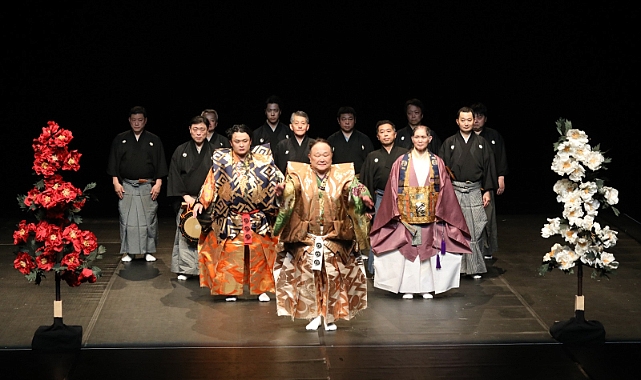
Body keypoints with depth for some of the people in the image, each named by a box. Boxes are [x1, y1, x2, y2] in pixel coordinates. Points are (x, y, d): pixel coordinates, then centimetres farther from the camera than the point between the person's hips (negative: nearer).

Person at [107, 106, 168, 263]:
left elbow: (160, 164, 5)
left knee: (149, 219, 0)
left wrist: (158, 183, -3)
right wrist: (116, 182, 0)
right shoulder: (120, 139, 8)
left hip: (147, 186, 0)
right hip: (126, 185, 0)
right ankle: (126, 252, 7)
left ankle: (149, 251, 10)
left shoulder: (154, 140, 7)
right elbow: (113, 162, 8)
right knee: (126, 219, -1)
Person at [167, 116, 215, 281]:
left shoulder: (214, 152, 6)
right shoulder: (181, 151, 6)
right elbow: (174, 176, 3)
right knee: (185, 234, -3)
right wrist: (186, 196, -6)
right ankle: (185, 269, 4)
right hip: (186, 200, 0)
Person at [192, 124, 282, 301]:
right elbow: (211, 184, -3)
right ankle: (230, 290, 11)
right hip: (231, 220, -1)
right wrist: (201, 202, -16)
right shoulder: (222, 160, 0)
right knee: (230, 255, 0)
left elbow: (275, 179, 1)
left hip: (258, 219, 1)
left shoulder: (262, 159, 2)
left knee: (259, 255, 6)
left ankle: (261, 289, 17)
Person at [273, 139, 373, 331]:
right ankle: (314, 314, 15)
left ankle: (330, 316, 15)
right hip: (306, 238, 0)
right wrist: (282, 191, -43)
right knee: (308, 276, 0)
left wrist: (363, 196, -40)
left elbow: (354, 188, -17)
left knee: (333, 277, 0)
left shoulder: (342, 175, 1)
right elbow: (290, 189, -18)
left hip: (335, 238, 0)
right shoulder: (300, 175, 0)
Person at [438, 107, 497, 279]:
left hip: (475, 191, 0)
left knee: (476, 230, -2)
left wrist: (487, 191, 4)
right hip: (454, 191, 0)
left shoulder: (482, 143, 9)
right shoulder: (449, 143, 6)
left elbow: (488, 168, 9)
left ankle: (475, 267, 6)